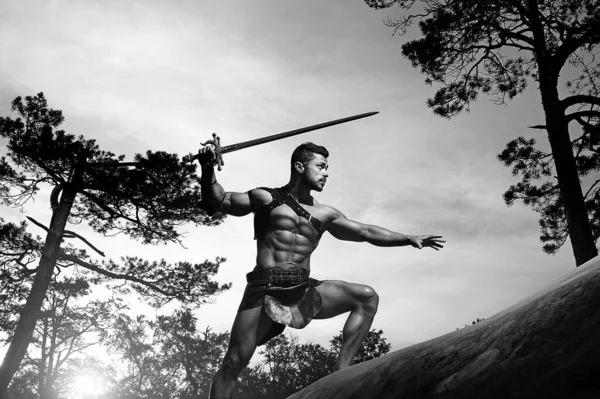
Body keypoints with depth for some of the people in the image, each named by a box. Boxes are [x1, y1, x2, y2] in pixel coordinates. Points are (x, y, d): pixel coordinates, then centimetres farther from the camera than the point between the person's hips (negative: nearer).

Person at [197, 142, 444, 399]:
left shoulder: (324, 214, 16)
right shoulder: (266, 198, 6)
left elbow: (365, 232, 17)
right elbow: (216, 203, 5)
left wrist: (410, 239, 12)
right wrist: (208, 170, -12)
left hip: (304, 291, 5)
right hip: (266, 290, -4)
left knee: (367, 297, -8)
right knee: (234, 363, -9)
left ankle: (341, 371, -11)